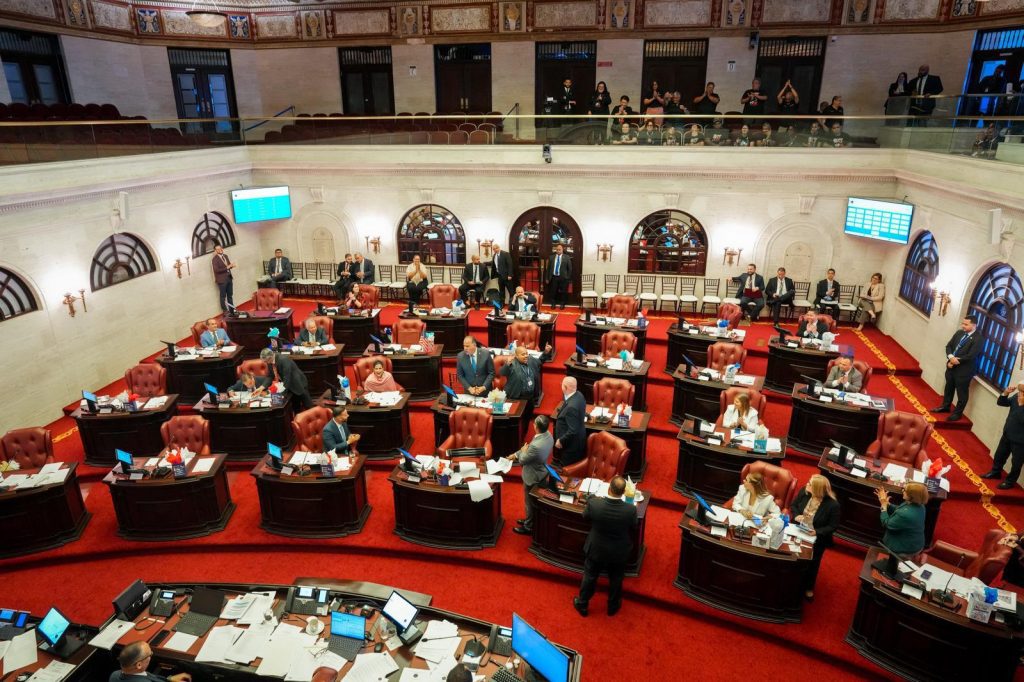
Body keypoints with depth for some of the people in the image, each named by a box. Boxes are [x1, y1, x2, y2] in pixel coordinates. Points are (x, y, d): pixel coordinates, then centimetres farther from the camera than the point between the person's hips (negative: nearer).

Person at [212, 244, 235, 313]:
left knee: (230, 295, 16)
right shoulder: (215, 259, -14)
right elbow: (216, 270, -21)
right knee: (223, 296, 4)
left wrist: (231, 265, -7)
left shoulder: (225, 256, 9)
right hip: (222, 279, -7)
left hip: (229, 278, 7)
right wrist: (227, 267, -24)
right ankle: (225, 311, 12)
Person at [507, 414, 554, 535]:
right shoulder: (548, 435, -13)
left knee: (530, 502, 16)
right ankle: (529, 520, 50)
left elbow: (522, 460, -22)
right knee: (533, 502, 29)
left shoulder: (536, 446, -41)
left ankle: (529, 527, 37)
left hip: (533, 478, -8)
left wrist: (522, 451, -3)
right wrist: (515, 454, 8)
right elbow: (528, 447, 4)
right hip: (541, 474, 8)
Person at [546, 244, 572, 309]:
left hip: (563, 278, -2)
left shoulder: (567, 257, -1)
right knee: (553, 292, 6)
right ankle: (553, 304, 20)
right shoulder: (551, 257, 6)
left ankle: (562, 304, 18)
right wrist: (547, 278, 7)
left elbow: (570, 268, 1)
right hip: (553, 277, 2)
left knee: (563, 292, 6)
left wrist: (568, 278, -2)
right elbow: (548, 268, 10)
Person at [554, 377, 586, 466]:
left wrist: (561, 441, -18)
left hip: (571, 443, -9)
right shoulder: (579, 395, -7)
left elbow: (572, 431, -30)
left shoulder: (571, 406, -36)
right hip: (577, 439, 9)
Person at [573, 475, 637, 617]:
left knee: (589, 577, 23)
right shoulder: (631, 509, -31)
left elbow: (585, 517, -8)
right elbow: (633, 526, -8)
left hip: (596, 549, 0)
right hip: (619, 552, 0)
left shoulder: (594, 503, -31)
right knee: (616, 580, 26)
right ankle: (613, 606, 48)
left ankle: (582, 605, 43)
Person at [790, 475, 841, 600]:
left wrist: (817, 532, -30)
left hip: (817, 539, -3)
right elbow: (794, 505, 0)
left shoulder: (832, 505, -30)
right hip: (798, 533, 4)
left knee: (812, 563, 19)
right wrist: (796, 515, -20)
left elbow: (833, 526, -18)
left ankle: (808, 587, 45)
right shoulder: (804, 491, -17)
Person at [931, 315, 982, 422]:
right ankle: (945, 406, 40)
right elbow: (949, 346, 5)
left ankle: (957, 413, 21)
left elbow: (970, 356, -21)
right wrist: (950, 357, -13)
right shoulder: (959, 332, 5)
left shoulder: (978, 339, -16)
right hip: (951, 366, 7)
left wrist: (956, 360, -14)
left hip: (963, 370, -7)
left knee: (961, 392, 7)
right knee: (948, 387, 22)